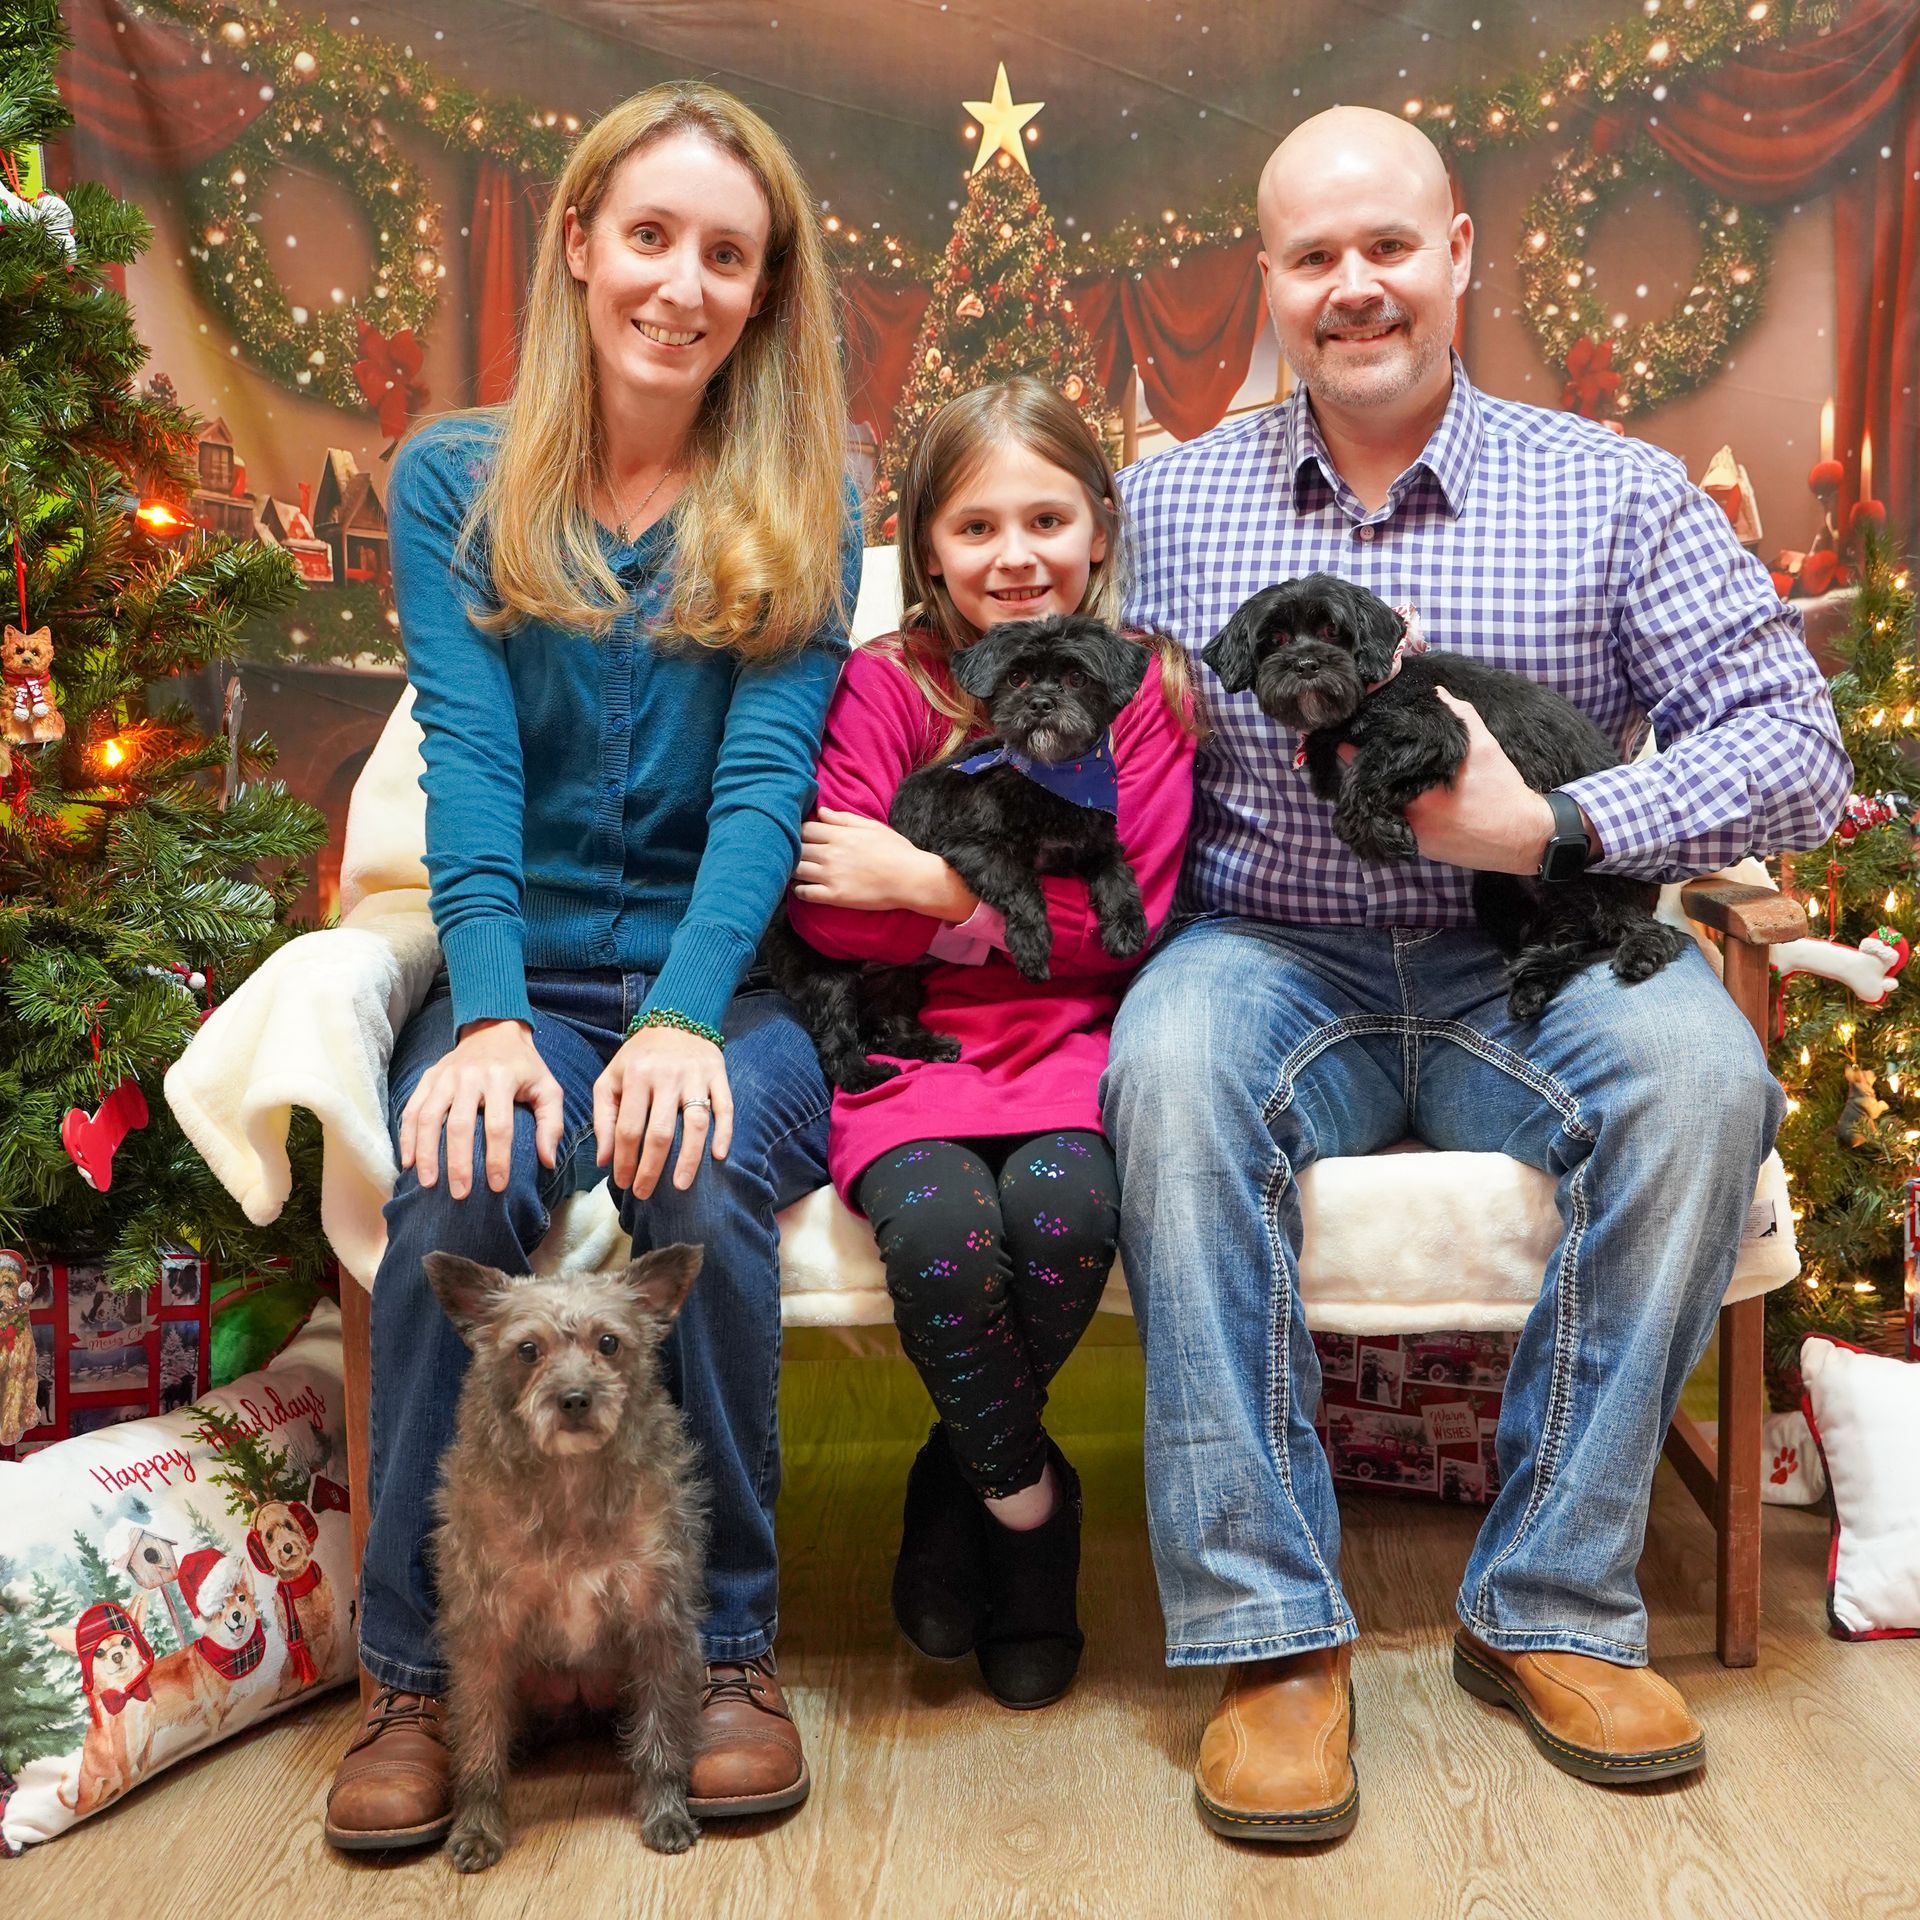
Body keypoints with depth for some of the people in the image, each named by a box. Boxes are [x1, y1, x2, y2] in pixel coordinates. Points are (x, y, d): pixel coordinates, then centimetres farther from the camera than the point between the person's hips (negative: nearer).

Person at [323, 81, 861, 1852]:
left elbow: (768, 772, -6)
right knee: (461, 1187, -30)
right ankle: (416, 1672, -12)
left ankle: (730, 1647, -12)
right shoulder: (454, 480, 9)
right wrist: (490, 1019, -20)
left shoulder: (799, 501, 7)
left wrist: (683, 1016, -22)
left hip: (726, 979, 0)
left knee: (702, 1176, -32)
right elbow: (466, 759, -4)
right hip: (523, 969, 1)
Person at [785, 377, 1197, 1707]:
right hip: (913, 1042, 0)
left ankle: (960, 1486, 1)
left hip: (1074, 1039, 1)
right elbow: (826, 910, -6)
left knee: (1065, 1203, -31)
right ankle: (1027, 1500, -1)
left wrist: (932, 881, -9)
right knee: (938, 1224, -32)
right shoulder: (886, 687, 3)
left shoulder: (1142, 690, 5)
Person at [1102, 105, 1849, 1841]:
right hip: (1271, 958, 0)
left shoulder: (1613, 493, 4)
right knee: (1169, 1066, -33)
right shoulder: (1169, 500, 10)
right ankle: (1267, 1626, -25)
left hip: (1525, 966, 0)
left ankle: (1554, 1602, -16)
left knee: (1697, 1066, -30)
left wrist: (1554, 827, -18)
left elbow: (1795, 748, -4)